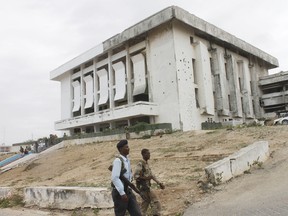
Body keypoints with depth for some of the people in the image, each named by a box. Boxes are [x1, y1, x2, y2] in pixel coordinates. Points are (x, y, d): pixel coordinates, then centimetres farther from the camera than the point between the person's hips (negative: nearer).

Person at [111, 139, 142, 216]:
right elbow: (114, 178, -25)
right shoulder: (118, 160, -18)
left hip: (128, 191, 8)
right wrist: (122, 193, -25)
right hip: (119, 192, -8)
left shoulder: (127, 160, 8)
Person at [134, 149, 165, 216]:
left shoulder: (146, 164, 15)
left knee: (145, 203, 14)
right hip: (144, 187, -9)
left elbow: (151, 175, 15)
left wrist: (159, 183, 9)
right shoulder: (140, 164, -14)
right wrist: (146, 178, -28)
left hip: (147, 186, 9)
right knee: (155, 202, -5)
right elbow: (136, 176, -21)